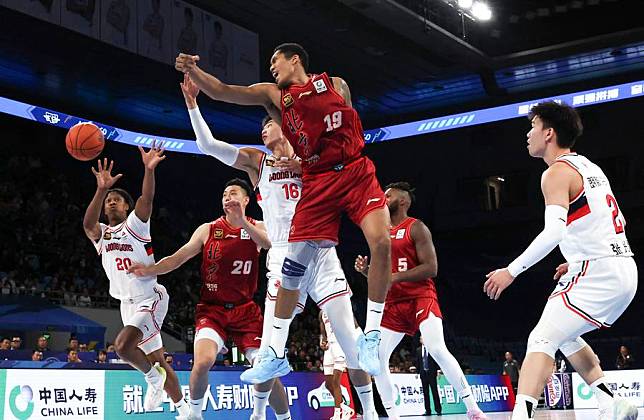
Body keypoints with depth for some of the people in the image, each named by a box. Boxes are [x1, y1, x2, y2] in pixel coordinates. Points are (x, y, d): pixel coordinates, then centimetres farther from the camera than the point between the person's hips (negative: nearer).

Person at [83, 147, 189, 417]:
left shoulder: (135, 224, -1)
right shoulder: (101, 234, 9)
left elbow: (146, 200, -21)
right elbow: (88, 224, -15)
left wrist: (149, 170, -38)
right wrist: (101, 190, -30)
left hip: (150, 298, -6)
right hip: (128, 303, 6)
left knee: (122, 345, -26)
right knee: (155, 359, 12)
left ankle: (153, 378, 0)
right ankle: (182, 408, 25)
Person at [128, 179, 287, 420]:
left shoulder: (257, 228, 3)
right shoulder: (208, 230, 3)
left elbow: (273, 245, -20)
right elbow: (178, 258, 0)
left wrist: (243, 223, -32)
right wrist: (149, 270, -17)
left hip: (245, 310, 1)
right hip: (212, 309, -1)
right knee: (203, 361, -24)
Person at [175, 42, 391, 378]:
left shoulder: (335, 83, 13)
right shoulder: (274, 94, 11)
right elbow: (221, 92, -2)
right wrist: (193, 71, -19)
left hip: (355, 172, -1)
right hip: (317, 183, 1)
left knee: (381, 243, -22)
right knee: (293, 266, -3)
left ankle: (371, 337, -9)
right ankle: (277, 354, 9)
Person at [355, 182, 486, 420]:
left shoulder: (416, 228, -4)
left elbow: (431, 268, -13)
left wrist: (394, 277, -20)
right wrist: (366, 270, 3)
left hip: (420, 297, -7)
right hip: (393, 304, 7)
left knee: (437, 350, -24)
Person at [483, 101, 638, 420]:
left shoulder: (557, 172, -9)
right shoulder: (589, 167, 20)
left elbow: (554, 231, -24)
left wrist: (512, 271, -21)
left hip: (598, 274, -9)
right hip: (624, 270, 9)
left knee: (541, 340, -14)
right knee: (564, 335, 25)